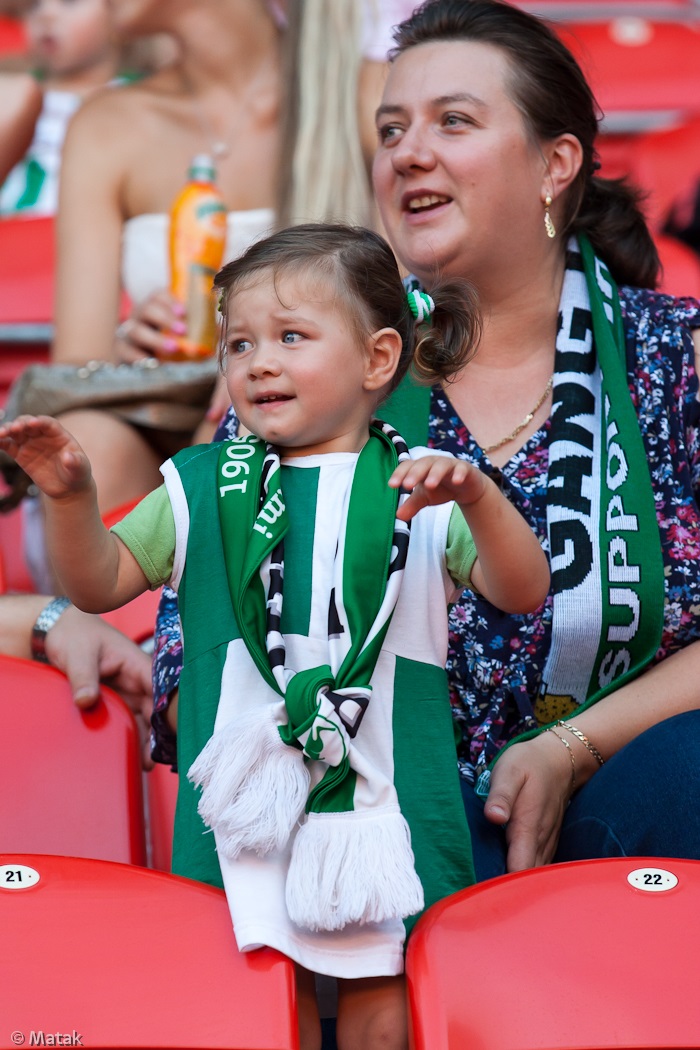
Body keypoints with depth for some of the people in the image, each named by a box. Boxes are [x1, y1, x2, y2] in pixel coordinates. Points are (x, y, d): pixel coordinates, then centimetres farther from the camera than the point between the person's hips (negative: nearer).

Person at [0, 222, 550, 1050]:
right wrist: (70, 497, -10)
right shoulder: (203, 487, 9)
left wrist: (477, 496, -21)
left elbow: (522, 593, -4)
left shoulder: (420, 489, 4)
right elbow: (101, 584, 7)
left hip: (388, 806, -1)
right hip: (245, 798, 1)